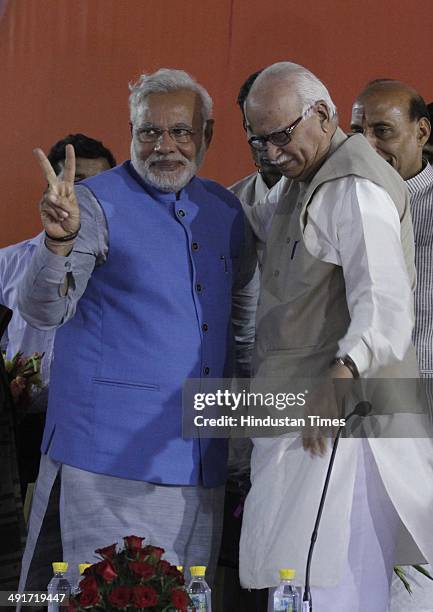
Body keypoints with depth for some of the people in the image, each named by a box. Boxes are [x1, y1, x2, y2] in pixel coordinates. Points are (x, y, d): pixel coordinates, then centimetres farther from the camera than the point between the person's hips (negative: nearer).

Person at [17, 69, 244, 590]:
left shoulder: (225, 211, 13)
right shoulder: (97, 203, -4)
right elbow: (42, 311, -13)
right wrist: (60, 240, -31)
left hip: (200, 459, 5)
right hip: (112, 450, -5)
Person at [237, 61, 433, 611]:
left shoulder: (356, 190, -15)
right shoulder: (299, 182, 18)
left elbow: (383, 307, -27)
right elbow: (257, 221, 41)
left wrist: (342, 375, -44)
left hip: (332, 418, -10)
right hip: (293, 411, 10)